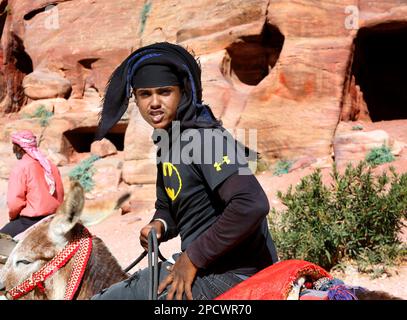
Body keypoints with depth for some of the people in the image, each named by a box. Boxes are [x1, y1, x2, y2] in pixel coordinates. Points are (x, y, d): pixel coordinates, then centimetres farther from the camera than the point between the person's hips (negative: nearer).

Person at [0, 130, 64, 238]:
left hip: (31, 221, -7)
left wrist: (12, 217, 5)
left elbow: (15, 201, -13)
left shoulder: (20, 168, -10)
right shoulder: (51, 166, 10)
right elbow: (60, 195, 12)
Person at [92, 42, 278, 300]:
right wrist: (159, 226, 0)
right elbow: (167, 206, 24)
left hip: (229, 274, -9)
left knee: (106, 298, -8)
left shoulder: (204, 138, -18)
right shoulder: (168, 142, 11)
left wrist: (193, 258, -23)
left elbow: (253, 205, -31)